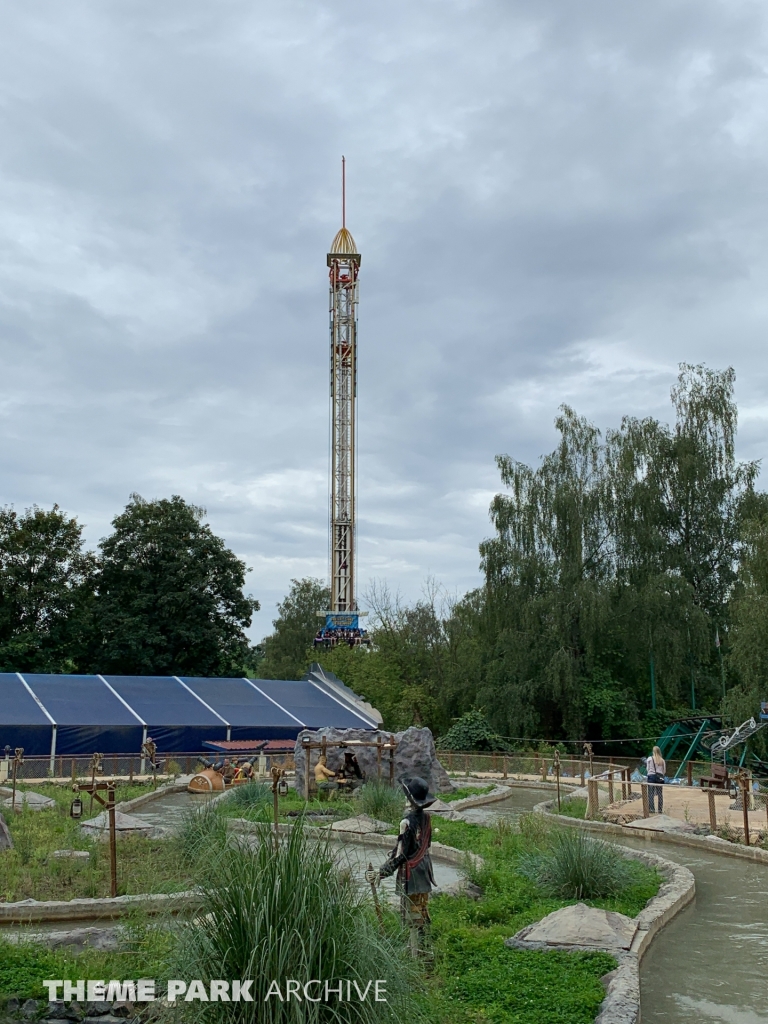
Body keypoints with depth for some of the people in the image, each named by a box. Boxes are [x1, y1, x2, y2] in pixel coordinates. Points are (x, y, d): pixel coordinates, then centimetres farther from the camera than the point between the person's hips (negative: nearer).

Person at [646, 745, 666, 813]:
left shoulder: (649, 759, -4)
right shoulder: (662, 760, 2)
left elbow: (647, 769, 1)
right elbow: (664, 771, 7)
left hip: (651, 776, -2)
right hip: (660, 777, 2)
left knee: (651, 794, 3)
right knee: (660, 794, 10)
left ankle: (652, 809, 0)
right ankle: (660, 809, 11)